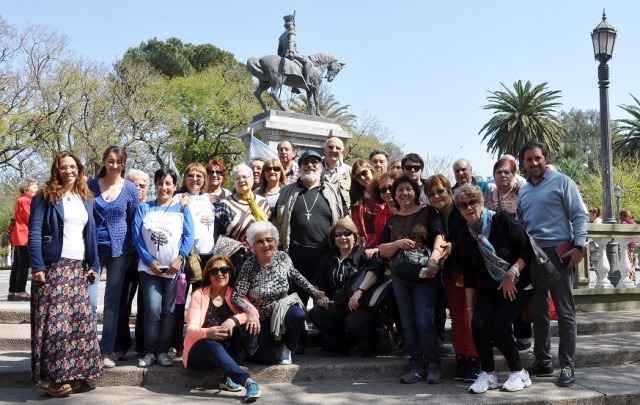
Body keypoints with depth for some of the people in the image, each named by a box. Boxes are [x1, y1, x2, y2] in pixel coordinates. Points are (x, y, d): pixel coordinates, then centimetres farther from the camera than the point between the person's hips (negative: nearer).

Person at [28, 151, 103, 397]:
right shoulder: (45, 197, -1)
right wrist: (37, 266, -16)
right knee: (53, 321, -8)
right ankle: (48, 377, -2)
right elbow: (34, 233, -8)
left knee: (79, 320, 3)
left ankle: (72, 373, 11)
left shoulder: (86, 199, 15)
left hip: (78, 268, 6)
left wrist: (94, 265, 9)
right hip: (53, 267, -5)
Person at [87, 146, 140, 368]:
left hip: (118, 249, 0)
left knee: (112, 302, 4)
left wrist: (130, 248, 5)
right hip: (93, 247, 0)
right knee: (89, 300, -5)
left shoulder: (131, 189, 0)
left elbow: (133, 221, 6)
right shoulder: (91, 185, 2)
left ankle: (107, 350, 11)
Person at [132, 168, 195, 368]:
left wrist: (180, 258, -15)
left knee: (168, 311, 4)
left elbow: (189, 237, 0)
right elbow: (137, 236, 0)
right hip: (149, 268, -1)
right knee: (153, 310, -7)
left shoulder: (182, 209, 10)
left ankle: (163, 351, 12)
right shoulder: (144, 208, 9)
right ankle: (150, 351, 5)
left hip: (174, 269, 1)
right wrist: (150, 261, -10)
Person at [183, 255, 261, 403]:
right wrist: (208, 333, -34)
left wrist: (233, 321, -33)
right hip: (202, 352, -3)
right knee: (211, 344, -36)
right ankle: (248, 381, -45)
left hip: (229, 351, 3)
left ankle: (228, 378, -23)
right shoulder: (199, 295, -1)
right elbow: (191, 329, -11)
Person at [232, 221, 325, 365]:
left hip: (282, 310, 2)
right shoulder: (249, 266, -17)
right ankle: (261, 343, 24)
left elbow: (296, 276, 12)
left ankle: (287, 348, -1)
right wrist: (250, 310, -36)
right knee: (267, 358, -15)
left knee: (299, 314, -32)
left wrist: (315, 292, 12)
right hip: (259, 318, -2)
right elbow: (237, 296, -18)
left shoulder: (283, 258, -7)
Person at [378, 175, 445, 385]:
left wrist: (434, 259, -29)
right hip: (400, 279, 5)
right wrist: (399, 243, -11)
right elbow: (382, 250, 8)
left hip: (425, 277, -4)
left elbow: (440, 237, -13)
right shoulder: (392, 221, 12)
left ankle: (433, 365, 9)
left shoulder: (427, 213, 0)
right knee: (408, 325, 7)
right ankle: (416, 365, 17)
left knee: (424, 323, -7)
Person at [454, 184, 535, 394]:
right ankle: (488, 374, 2)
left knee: (498, 327, -18)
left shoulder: (501, 220, -17)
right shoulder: (464, 236, -1)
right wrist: (470, 307, 4)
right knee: (478, 324, -16)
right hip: (489, 288, 5)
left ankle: (520, 373, 4)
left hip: (518, 285, -4)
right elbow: (469, 274, 4)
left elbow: (527, 249, -17)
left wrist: (512, 274, -26)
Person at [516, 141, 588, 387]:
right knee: (538, 311, 10)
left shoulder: (561, 182, -1)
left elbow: (579, 215, -6)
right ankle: (542, 362, 20)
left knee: (564, 311, -3)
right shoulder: (523, 191, 15)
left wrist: (579, 246, -17)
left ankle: (567, 366, 3)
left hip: (559, 253, -6)